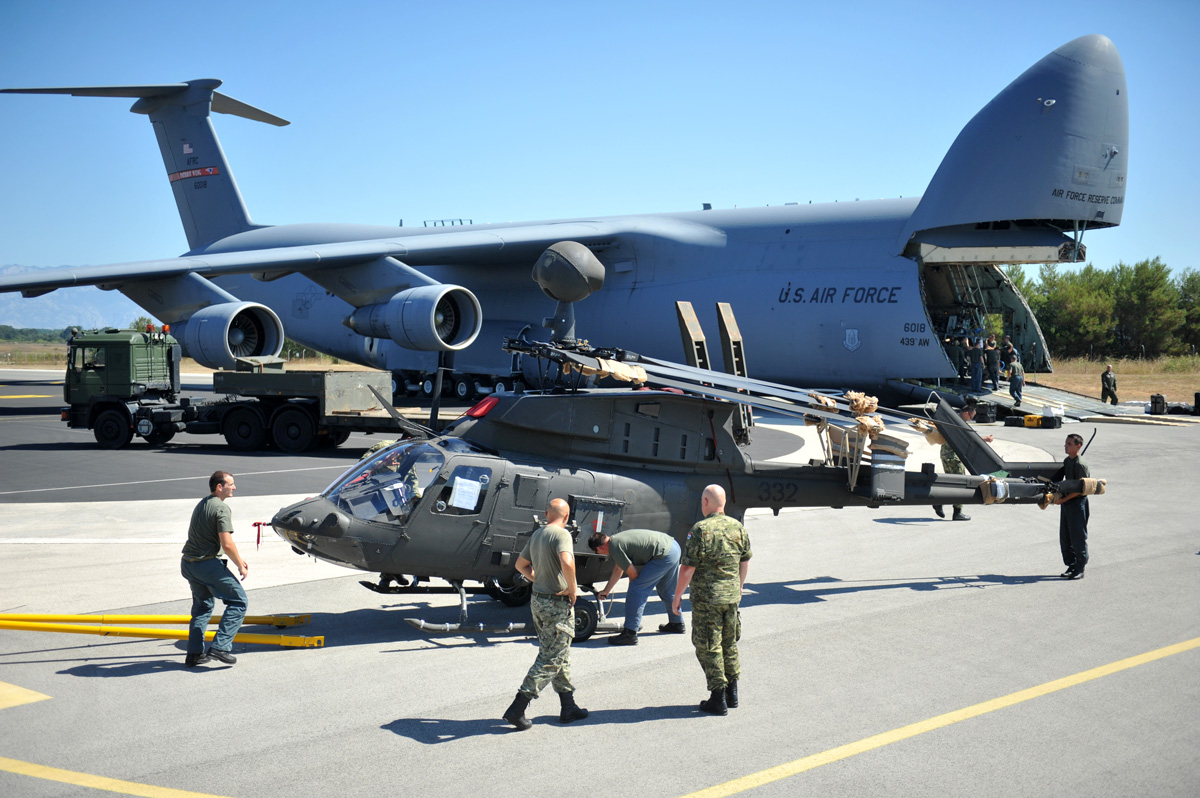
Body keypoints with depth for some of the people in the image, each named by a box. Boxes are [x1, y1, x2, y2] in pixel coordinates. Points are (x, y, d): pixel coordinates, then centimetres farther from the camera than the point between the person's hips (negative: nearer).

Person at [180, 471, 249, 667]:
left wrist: (240, 558, 21)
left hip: (188, 563, 9)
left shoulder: (202, 504, 16)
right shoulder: (221, 508, -14)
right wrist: (240, 566, -8)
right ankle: (219, 647, -8)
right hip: (206, 564, -9)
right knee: (238, 601, 1)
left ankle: (194, 654, 20)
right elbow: (227, 544, -21)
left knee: (202, 606, 24)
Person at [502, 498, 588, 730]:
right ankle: (517, 708, -6)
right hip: (557, 605, -9)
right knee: (551, 659, -3)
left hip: (538, 600, 9)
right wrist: (572, 588, -19)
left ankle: (569, 706, 25)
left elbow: (521, 565, 22)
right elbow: (567, 562, -33)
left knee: (560, 657, 18)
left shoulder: (536, 535, 10)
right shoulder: (561, 534, -16)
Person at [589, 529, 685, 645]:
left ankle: (629, 634, -6)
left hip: (664, 556, -10)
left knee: (636, 590, -6)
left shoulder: (614, 549, -12)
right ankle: (677, 623, 47)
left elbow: (633, 574, -6)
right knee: (666, 590, 29)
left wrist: (633, 589, 14)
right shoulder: (617, 539, 19)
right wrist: (606, 591, 42)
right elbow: (618, 570, 31)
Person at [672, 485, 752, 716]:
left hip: (706, 598, -6)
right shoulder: (738, 528, 3)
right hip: (731, 596, 6)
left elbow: (688, 568, -16)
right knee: (729, 644, 18)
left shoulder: (701, 530, -16)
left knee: (709, 647, 2)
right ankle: (732, 694, 24)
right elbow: (745, 563, 12)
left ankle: (718, 700, 4)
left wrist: (677, 596, -6)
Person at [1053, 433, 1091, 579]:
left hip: (1077, 503, -9)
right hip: (1066, 503, 9)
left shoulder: (1081, 465, -17)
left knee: (1078, 538, -3)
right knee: (1065, 538, 12)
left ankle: (1080, 569, 5)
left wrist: (1063, 500, -20)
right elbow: (1058, 477, 21)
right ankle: (1071, 566, 21)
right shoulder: (1066, 461, 10)